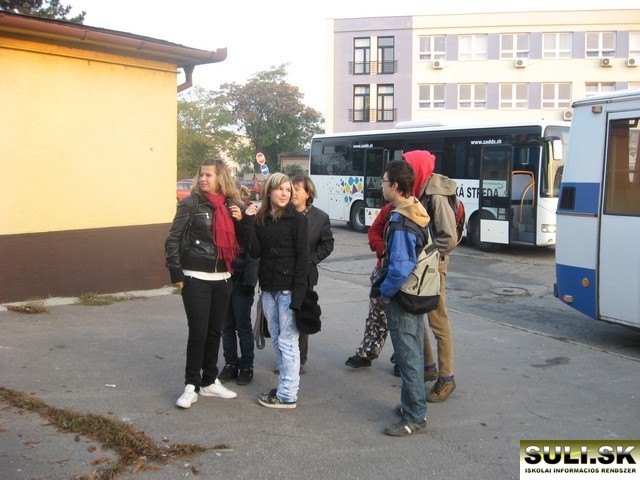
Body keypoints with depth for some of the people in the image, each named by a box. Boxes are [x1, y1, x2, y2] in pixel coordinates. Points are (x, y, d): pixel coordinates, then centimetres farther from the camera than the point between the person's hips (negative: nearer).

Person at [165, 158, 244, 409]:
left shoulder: (231, 204, 8)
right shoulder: (191, 203, -5)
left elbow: (239, 241, 15)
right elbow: (173, 239, -6)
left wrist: (240, 220, -3)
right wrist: (176, 273, -10)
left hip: (222, 279, 5)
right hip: (196, 278, -5)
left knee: (215, 332, 12)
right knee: (198, 332, -4)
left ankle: (209, 382, 25)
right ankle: (191, 386, 8)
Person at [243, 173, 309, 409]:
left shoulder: (297, 219, -6)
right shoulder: (260, 219, 7)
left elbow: (302, 257, -10)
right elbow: (255, 252, -2)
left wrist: (298, 292, -17)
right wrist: (249, 222, -9)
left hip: (288, 288, -6)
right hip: (268, 288, 6)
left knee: (287, 341, -1)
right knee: (276, 340, 13)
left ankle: (288, 394, 7)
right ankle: (285, 384, 26)